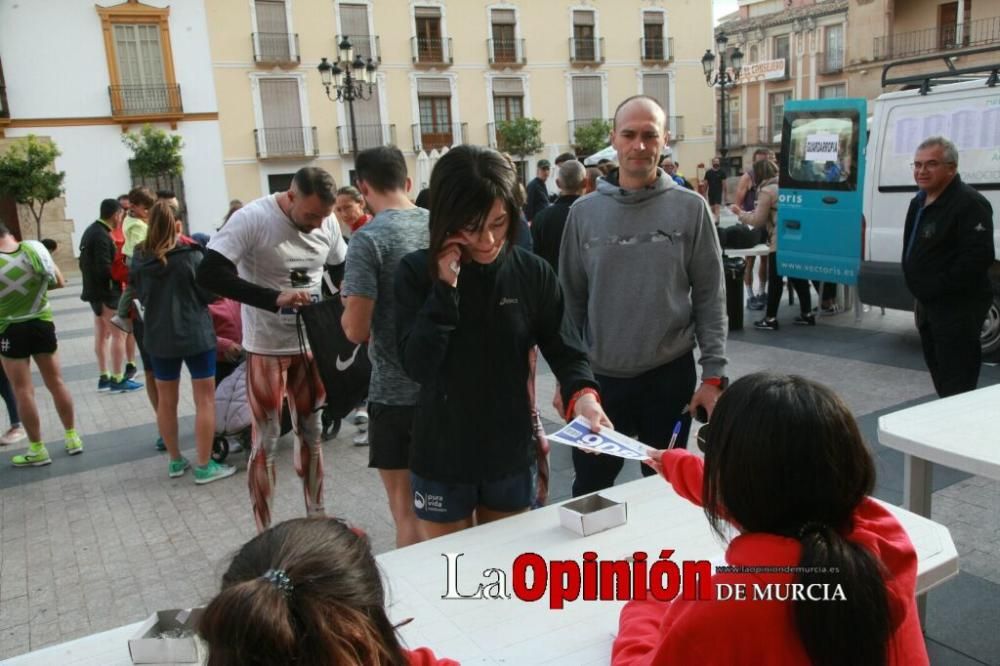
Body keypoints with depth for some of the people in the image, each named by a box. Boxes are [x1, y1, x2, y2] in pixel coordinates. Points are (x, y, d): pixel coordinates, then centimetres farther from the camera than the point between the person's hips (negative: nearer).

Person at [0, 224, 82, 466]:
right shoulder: (34, 248, -8)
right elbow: (59, 282, 1)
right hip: (42, 323, 3)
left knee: (23, 391, 6)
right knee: (56, 383, 14)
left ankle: (37, 449, 13)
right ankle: (72, 437, 23)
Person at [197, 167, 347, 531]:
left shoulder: (327, 222, -4)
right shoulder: (252, 219, -19)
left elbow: (343, 269, 12)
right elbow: (208, 274, -27)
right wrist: (274, 298, -35)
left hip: (311, 343, 5)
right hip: (267, 348, -5)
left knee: (312, 432, 16)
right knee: (266, 441, 4)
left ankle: (317, 516, 31)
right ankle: (263, 533, 19)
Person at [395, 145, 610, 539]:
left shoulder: (533, 273, -9)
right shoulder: (417, 272, -11)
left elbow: (564, 350, -7)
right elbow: (417, 365, -20)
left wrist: (583, 395, -27)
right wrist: (445, 288, -26)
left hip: (510, 454, 1)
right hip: (442, 457, -1)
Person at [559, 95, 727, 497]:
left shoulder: (690, 208, -3)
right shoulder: (584, 212, 1)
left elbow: (710, 299, -2)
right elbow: (572, 299, 5)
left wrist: (714, 375, -6)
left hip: (670, 375, -1)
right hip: (600, 377, 1)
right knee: (589, 491, 13)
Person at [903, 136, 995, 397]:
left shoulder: (969, 204, -18)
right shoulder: (919, 201, 12)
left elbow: (979, 257, -26)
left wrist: (938, 285, -21)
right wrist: (921, 292, 14)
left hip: (957, 309, -10)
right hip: (929, 304, 10)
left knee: (956, 385, -7)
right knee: (939, 375, 21)